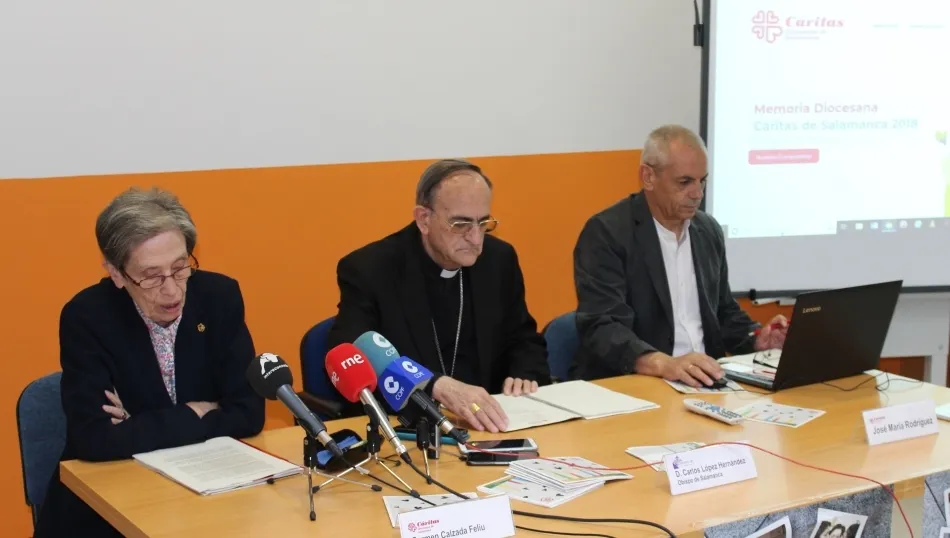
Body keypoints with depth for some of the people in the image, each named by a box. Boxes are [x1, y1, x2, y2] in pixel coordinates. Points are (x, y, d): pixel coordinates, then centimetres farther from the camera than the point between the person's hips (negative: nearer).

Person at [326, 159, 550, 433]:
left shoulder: (499, 259, 3)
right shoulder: (368, 270, -11)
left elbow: (525, 340, 14)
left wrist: (525, 377, -9)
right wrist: (438, 387, -35)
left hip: (483, 423, 4)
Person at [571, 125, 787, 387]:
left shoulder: (709, 231, 10)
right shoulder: (606, 233, -10)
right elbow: (601, 328, -21)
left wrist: (756, 339, 0)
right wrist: (664, 364, -36)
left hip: (702, 381, 5)